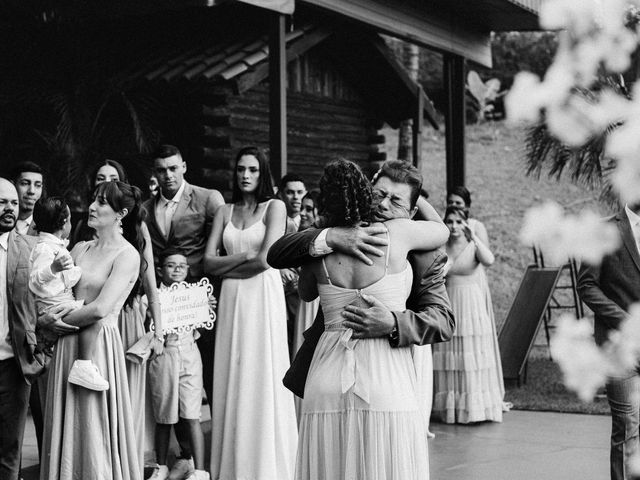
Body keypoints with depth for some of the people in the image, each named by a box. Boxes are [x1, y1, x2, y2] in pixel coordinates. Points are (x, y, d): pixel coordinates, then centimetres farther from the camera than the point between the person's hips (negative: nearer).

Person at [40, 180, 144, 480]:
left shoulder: (127, 254, -8)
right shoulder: (80, 249, 12)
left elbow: (100, 309, -17)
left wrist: (53, 321, -8)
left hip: (100, 342, -6)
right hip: (68, 344, 6)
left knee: (94, 428, 1)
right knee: (66, 429, 11)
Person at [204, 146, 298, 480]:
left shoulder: (274, 207, 0)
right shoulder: (225, 212, 12)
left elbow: (265, 260, -11)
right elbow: (209, 262, 3)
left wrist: (227, 266, -1)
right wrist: (245, 255, -9)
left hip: (263, 296, -4)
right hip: (231, 300, 4)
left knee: (261, 376, -2)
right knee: (232, 378, 5)